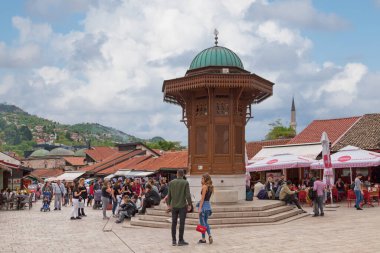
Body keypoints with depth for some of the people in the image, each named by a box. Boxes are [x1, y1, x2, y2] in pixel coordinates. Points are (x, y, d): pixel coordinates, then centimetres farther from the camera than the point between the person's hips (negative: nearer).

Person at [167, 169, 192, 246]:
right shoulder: (185, 183, -8)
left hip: (174, 206, 4)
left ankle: (174, 241, 12)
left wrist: (169, 204, 17)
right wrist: (190, 204, -3)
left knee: (174, 223, 9)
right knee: (181, 223, 2)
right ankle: (180, 241, 5)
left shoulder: (171, 182, 3)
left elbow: (169, 194, 7)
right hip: (182, 205, -3)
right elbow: (188, 195, -11)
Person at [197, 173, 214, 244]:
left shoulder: (204, 187, -13)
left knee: (202, 223, 2)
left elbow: (202, 198, -16)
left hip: (203, 205, -8)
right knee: (205, 222, 16)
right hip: (208, 205, 8)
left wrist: (200, 207, -16)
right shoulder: (210, 187, 11)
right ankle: (210, 235, 1)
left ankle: (203, 239, 8)